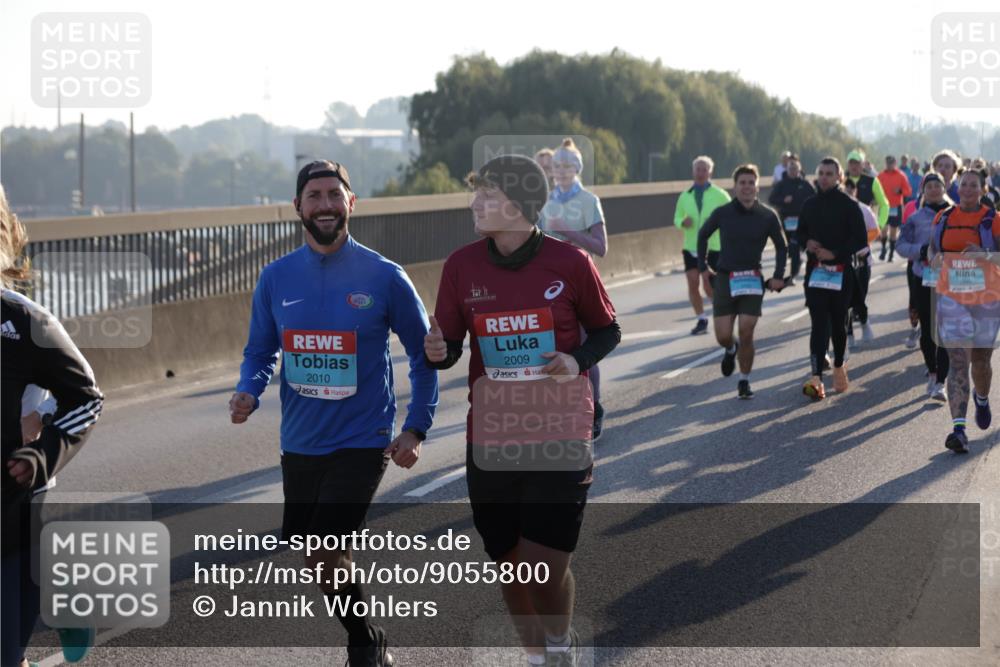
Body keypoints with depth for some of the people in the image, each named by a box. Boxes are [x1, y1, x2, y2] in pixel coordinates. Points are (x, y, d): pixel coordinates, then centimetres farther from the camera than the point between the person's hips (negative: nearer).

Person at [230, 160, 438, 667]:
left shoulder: (383, 277, -7)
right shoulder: (276, 278, 2)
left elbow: (424, 353, 2)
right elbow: (260, 352, 12)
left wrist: (415, 429, -5)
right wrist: (248, 393, -9)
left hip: (362, 442, -5)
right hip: (299, 445, 5)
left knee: (323, 559, -15)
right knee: (312, 558, 12)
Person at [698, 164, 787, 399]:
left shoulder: (768, 216, -3)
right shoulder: (722, 213, -3)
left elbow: (781, 246, 11)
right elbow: (703, 235, 15)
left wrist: (778, 277, 3)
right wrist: (702, 266, 11)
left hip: (752, 281, 0)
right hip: (725, 279, 1)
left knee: (746, 334, -7)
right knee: (723, 336, -2)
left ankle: (744, 382, 10)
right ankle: (731, 349, 36)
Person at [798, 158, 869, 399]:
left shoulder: (848, 205, -4)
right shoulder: (810, 205, 9)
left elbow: (860, 240, -7)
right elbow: (801, 233, 20)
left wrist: (835, 253, -17)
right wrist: (807, 243, -3)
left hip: (841, 271, -2)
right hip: (815, 270, 2)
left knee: (838, 323, 10)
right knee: (819, 323, -8)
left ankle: (839, 366, 33)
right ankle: (817, 377, -17)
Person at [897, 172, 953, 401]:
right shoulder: (915, 218, 5)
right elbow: (902, 245, 1)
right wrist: (921, 250, -17)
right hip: (922, 279, 1)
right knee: (927, 329, 8)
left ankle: (940, 382, -8)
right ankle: (932, 372, 30)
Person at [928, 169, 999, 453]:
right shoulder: (943, 218, 6)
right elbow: (931, 247, 18)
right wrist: (934, 258, -5)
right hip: (952, 297, 1)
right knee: (958, 362, -10)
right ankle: (958, 428, -17)